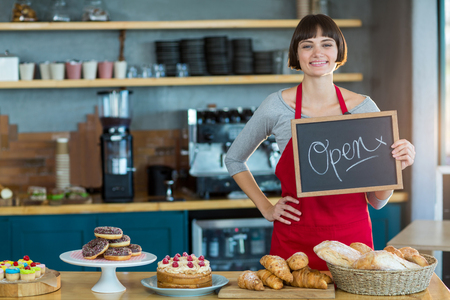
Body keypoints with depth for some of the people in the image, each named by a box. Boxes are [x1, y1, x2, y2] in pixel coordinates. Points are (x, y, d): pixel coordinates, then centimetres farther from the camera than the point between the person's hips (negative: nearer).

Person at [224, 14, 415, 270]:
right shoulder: (278, 106, -3)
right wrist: (266, 208, 5)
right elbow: (234, 159, 13)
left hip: (352, 238, 1)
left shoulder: (364, 108, 1)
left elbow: (376, 200, 5)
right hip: (295, 241, -1)